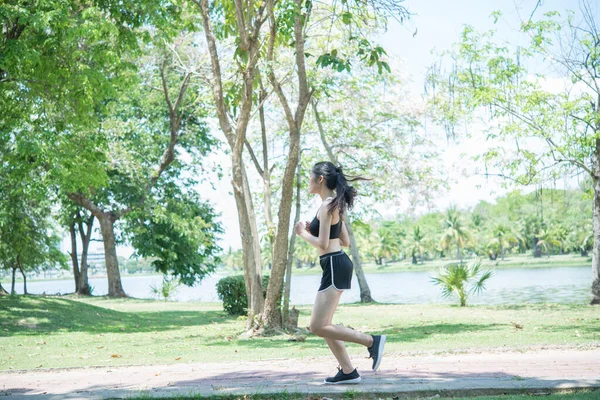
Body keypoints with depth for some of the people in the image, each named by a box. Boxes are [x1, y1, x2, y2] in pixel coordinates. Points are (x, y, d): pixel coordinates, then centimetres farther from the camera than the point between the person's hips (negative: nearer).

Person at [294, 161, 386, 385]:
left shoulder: (327, 206, -14)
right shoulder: (335, 205, 16)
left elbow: (323, 244, -19)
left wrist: (303, 233, -2)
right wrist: (314, 230, 15)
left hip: (335, 266, -10)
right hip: (336, 265, 10)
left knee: (318, 327, -9)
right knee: (322, 325, 12)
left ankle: (371, 341, -6)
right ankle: (348, 371, 13)